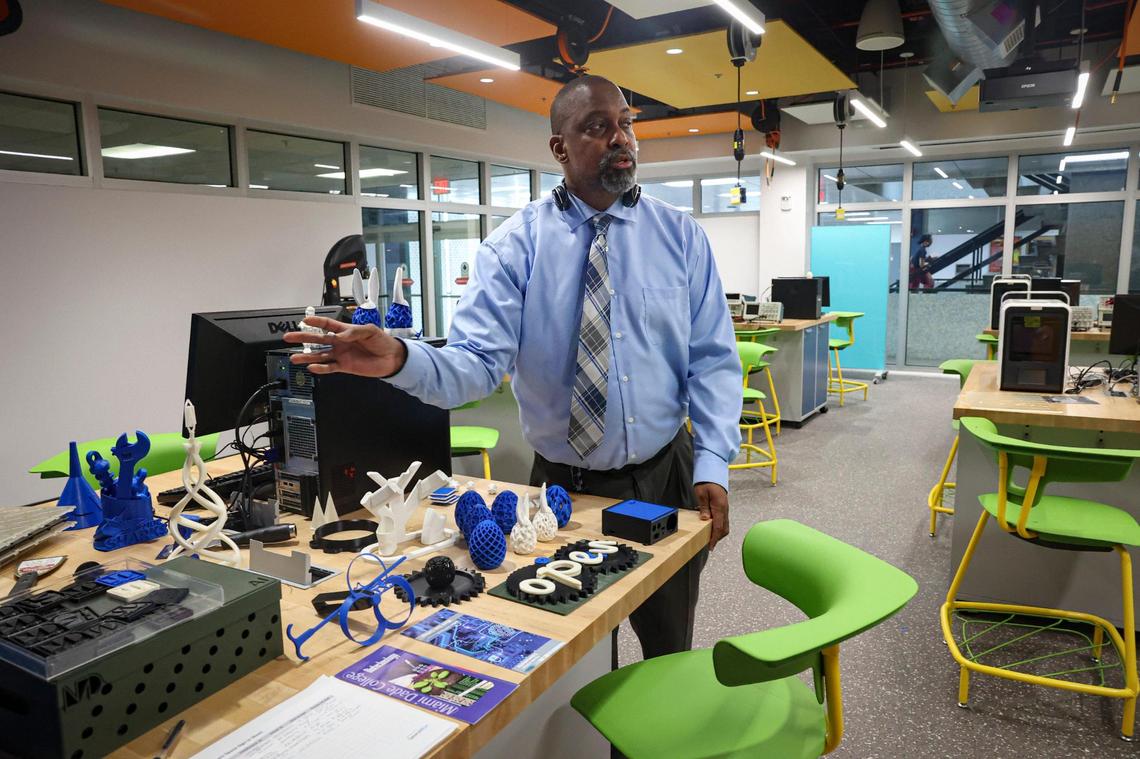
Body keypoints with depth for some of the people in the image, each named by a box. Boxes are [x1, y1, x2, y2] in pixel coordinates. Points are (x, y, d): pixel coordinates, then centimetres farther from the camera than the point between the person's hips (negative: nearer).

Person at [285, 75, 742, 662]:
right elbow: (477, 362, -17)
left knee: (669, 655, 21)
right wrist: (401, 360, -37)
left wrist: (713, 464, -12)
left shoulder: (681, 237, -1)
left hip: (667, 478, 2)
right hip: (564, 486, -1)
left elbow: (713, 361, -2)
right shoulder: (515, 245, -8)